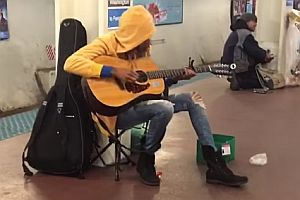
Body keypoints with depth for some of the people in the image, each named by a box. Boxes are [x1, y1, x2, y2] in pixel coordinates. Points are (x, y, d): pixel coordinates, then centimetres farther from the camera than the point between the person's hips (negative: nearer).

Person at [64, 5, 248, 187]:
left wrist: (177, 77, 1)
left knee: (193, 99, 2)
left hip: (139, 102, 9)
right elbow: (71, 63, -29)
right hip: (117, 110, -8)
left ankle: (215, 167, 0)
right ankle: (146, 161, -7)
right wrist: (114, 71, -33)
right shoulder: (107, 43, -15)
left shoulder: (142, 48, 7)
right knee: (165, 108, -33)